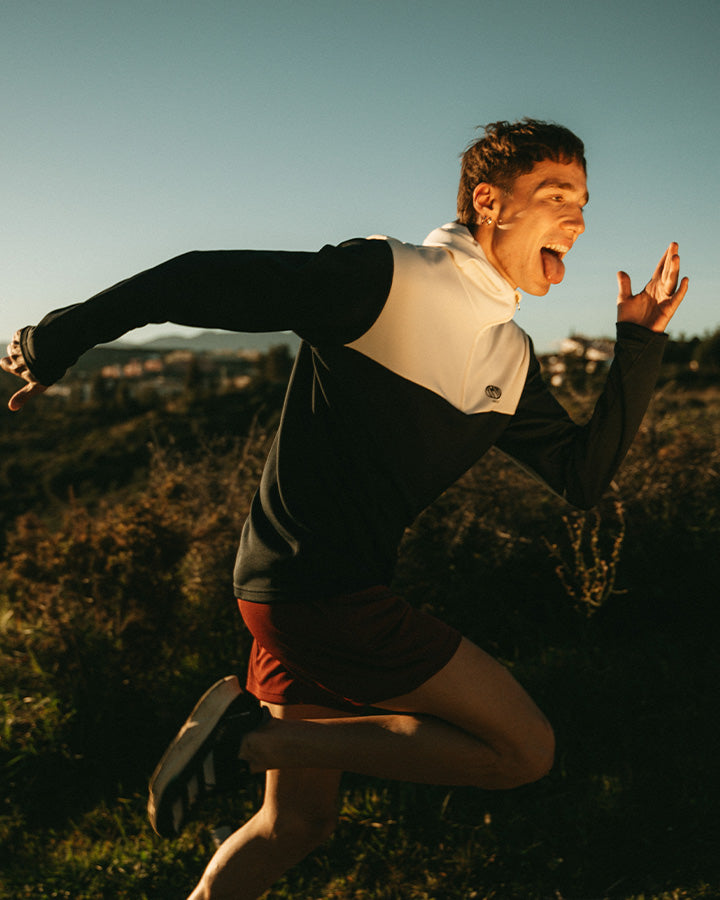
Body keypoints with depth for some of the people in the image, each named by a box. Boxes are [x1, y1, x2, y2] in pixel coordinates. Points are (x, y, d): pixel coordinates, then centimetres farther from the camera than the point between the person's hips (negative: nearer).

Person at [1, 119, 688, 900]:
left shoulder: (509, 357, 12)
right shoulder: (385, 278, -13)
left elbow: (583, 475, 11)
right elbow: (201, 281, -13)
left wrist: (640, 345, 4)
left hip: (329, 588, 9)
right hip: (316, 588, -9)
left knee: (297, 821, 18)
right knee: (526, 750, -3)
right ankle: (256, 736, -4)